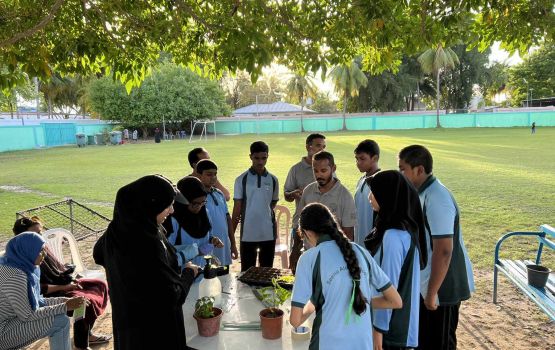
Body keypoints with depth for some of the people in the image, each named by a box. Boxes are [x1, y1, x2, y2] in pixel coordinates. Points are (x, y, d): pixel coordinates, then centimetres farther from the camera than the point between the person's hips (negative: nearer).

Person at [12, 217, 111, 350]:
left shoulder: (42, 247, 3)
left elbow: (58, 266, 15)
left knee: (100, 285, 6)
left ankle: (87, 333, 13)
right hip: (50, 295, -10)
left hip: (63, 284, 10)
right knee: (86, 302, -29)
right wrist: (64, 287, -19)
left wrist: (70, 278, -2)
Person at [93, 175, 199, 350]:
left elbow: (99, 254, 13)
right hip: (155, 330, -8)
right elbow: (171, 295, -27)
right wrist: (189, 273, -10)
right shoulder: (148, 243, -34)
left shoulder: (118, 229, -8)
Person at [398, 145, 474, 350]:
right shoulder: (423, 193, 4)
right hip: (425, 283, 9)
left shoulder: (436, 199, -26)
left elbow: (443, 251, -27)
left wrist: (432, 293, -21)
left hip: (442, 287, -9)